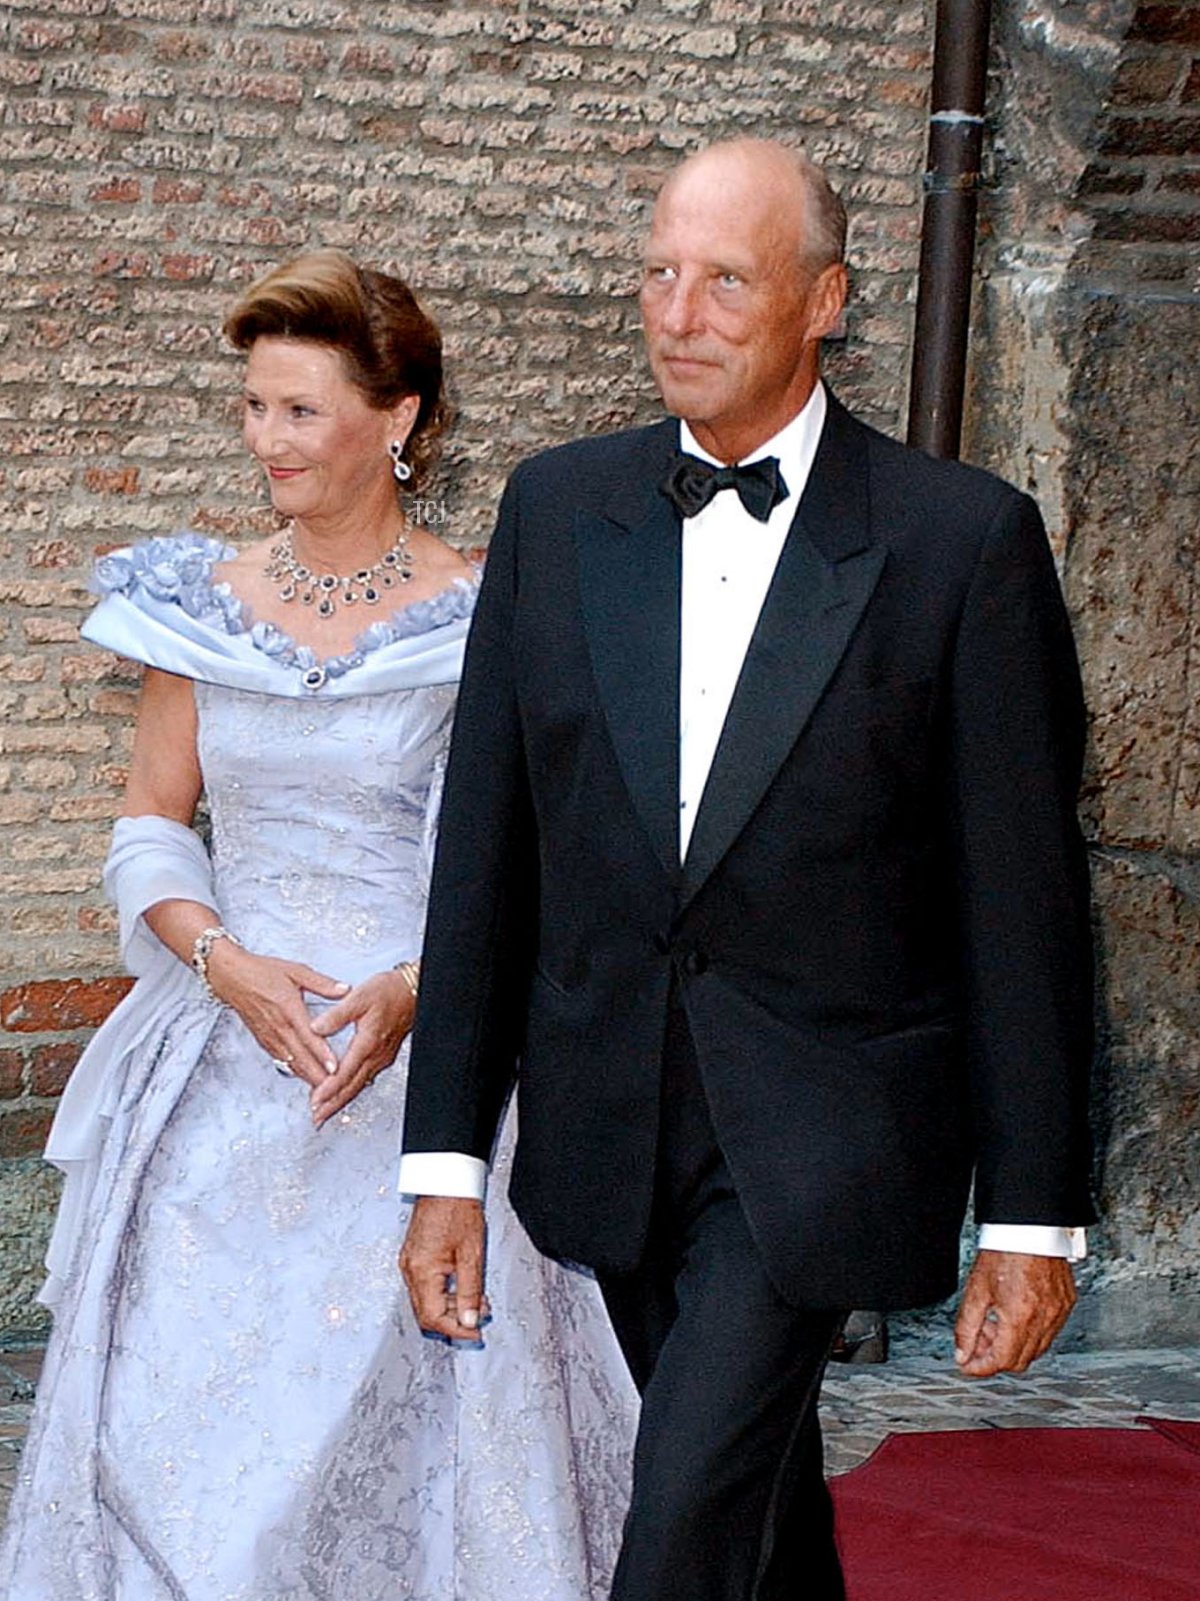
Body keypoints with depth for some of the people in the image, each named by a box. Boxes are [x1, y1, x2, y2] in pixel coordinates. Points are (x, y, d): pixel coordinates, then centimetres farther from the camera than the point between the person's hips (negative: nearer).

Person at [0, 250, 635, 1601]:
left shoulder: (482, 623, -5)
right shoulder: (207, 606, 6)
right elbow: (150, 826, 8)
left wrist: (417, 990, -21)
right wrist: (224, 961, -10)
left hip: (416, 1058, -4)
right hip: (222, 1057, 4)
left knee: (399, 1400, -4)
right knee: (177, 1394, 3)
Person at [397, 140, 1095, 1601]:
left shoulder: (962, 538, -8)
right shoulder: (557, 509, 3)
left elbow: (1024, 901, -6)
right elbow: (484, 855, 5)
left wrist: (1033, 1217, -6)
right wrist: (446, 1157, 2)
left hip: (820, 1135, -4)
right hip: (612, 1129, 5)